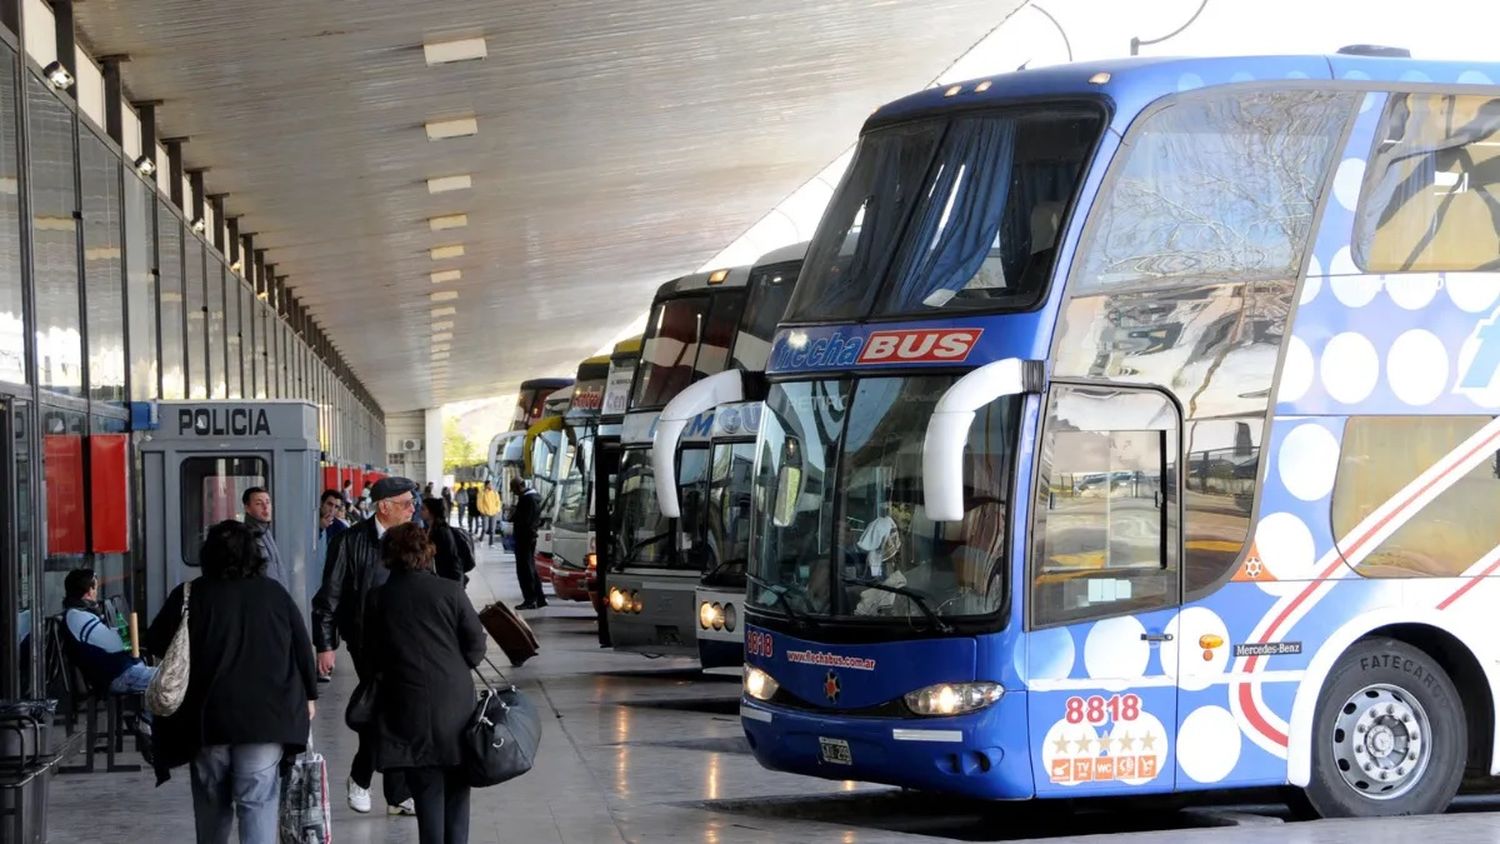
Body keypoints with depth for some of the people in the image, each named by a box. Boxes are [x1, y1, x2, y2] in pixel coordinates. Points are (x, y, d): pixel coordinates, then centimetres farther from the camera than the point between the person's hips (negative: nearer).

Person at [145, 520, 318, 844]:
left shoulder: (190, 596, -3)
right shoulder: (275, 595, 2)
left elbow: (155, 644, 4)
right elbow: (303, 648, 8)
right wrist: (308, 695, 20)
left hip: (206, 719, 0)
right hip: (266, 718, 0)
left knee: (212, 804, 16)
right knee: (258, 803, -3)